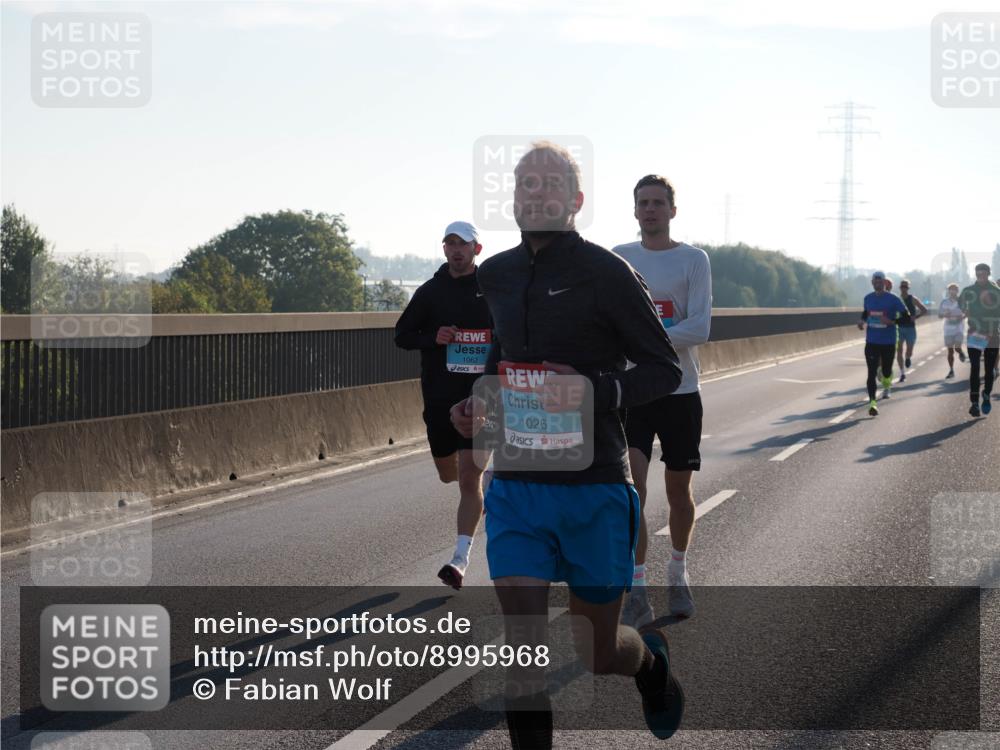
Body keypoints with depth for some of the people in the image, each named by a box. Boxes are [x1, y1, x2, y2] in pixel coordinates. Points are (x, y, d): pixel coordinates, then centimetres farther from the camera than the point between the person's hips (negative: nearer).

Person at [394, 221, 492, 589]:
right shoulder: (430, 292, 4)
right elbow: (402, 335, 8)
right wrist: (434, 338, -10)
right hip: (439, 397, 3)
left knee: (469, 477, -10)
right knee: (448, 473, 15)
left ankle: (461, 558, -9)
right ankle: (483, 495, 50)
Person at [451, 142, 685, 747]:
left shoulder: (606, 273, -8)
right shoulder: (496, 276, 9)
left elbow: (666, 368, -6)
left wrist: (595, 391, -23)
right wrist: (476, 402, 9)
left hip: (594, 490, -4)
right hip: (516, 487, 4)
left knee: (596, 655, 10)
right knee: (525, 651, -9)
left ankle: (652, 658, 46)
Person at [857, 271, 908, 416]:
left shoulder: (893, 299, -8)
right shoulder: (868, 298, 5)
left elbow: (906, 316, -7)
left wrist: (891, 321, -23)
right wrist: (862, 320, 2)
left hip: (888, 342, -2)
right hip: (871, 342, 2)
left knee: (886, 370, 9)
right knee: (872, 372, -8)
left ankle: (886, 386, 46)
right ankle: (872, 402, -11)